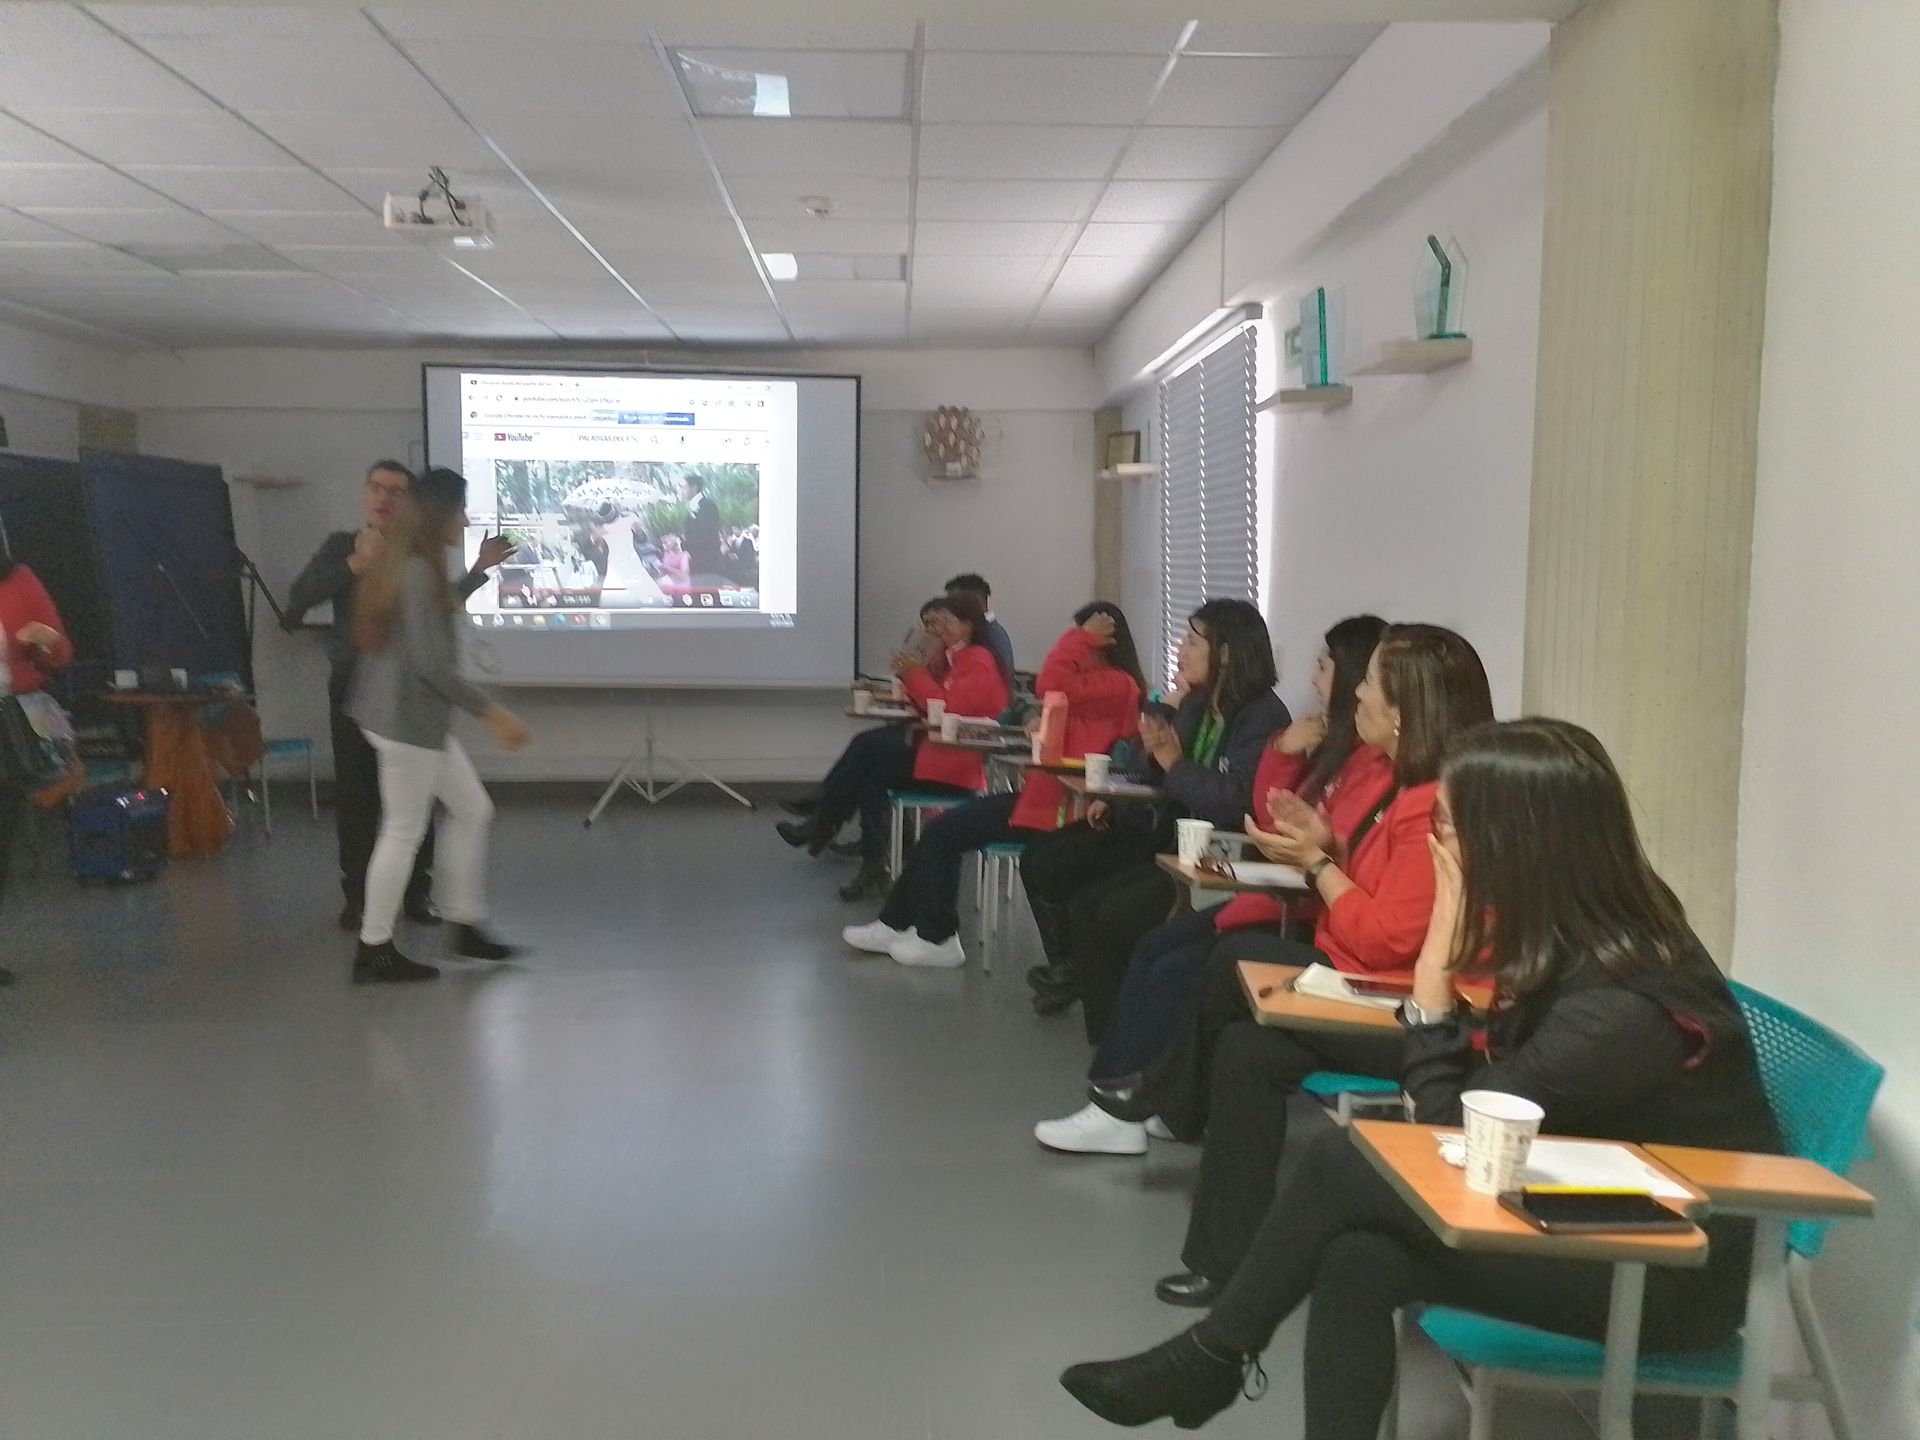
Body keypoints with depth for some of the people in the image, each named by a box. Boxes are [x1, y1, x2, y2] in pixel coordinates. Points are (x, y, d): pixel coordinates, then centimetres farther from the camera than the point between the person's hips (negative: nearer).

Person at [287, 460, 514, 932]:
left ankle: (417, 890, 12)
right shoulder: (340, 546, 3)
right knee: (355, 792, 1)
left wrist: (480, 569, 11)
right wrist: (355, 564, -17)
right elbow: (298, 599, -9)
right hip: (354, 686, 0)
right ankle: (357, 895, 11)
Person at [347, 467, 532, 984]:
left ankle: (466, 926, 23)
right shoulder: (418, 573, -20)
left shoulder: (413, 567, 10)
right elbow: (429, 662, -25)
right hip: (408, 719, -10)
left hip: (420, 719, 10)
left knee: (473, 811, 15)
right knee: (404, 832, 0)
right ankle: (374, 951, 12)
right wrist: (492, 711, -22)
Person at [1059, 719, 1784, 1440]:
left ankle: (1212, 1358, 6)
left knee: (1344, 1164, -16)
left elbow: (1446, 1129, -18)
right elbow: (1485, 1100, 4)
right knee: (1359, 1261, -15)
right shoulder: (1589, 939, -3)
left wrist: (1436, 960, -21)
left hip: (1675, 1272, -7)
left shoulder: (1620, 1009, -28)